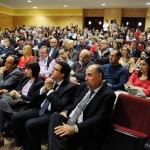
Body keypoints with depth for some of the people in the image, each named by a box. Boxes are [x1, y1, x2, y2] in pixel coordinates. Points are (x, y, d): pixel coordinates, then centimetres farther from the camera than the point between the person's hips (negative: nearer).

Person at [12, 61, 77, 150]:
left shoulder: (70, 87, -11)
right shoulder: (51, 80, 8)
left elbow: (60, 107, -22)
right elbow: (36, 96, 13)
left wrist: (50, 89, -16)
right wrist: (44, 88, -7)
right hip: (40, 109, 7)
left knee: (30, 124, -28)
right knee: (16, 118, -6)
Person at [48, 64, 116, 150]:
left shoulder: (108, 94, -10)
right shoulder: (83, 86, 13)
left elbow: (99, 119, -20)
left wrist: (75, 128, -29)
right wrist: (65, 111, -1)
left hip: (84, 130, -7)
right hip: (69, 121, 8)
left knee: (62, 136, -34)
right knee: (55, 116, -24)